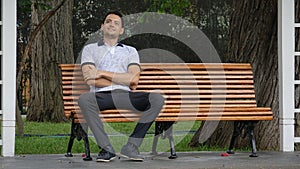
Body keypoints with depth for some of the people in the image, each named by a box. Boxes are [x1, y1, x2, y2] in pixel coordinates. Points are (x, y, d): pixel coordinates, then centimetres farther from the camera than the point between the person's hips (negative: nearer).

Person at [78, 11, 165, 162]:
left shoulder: (130, 51, 21)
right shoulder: (90, 49, 17)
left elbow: (134, 79, 1)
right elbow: (90, 80, -1)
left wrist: (102, 73, -5)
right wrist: (123, 80, 1)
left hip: (124, 95, 2)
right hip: (102, 96, -2)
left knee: (157, 99, -25)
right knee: (84, 99, -36)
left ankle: (131, 146, -23)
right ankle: (106, 148, -29)